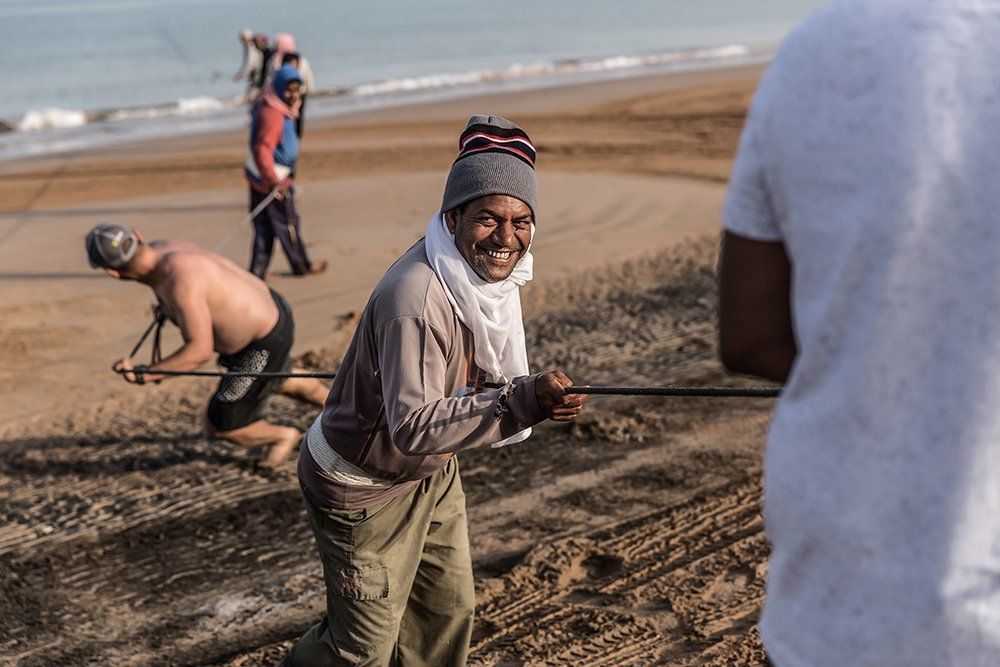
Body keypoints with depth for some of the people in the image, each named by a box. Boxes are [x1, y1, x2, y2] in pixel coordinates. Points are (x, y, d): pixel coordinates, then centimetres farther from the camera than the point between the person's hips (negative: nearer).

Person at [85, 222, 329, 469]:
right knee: (281, 383, 38)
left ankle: (284, 435, 31)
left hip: (264, 345, -9)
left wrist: (144, 374, -37)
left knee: (221, 427, 4)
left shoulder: (180, 283, -36)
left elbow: (201, 350, -36)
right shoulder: (158, 248, -8)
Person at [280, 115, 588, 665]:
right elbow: (415, 427, -40)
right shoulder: (415, 298, -35)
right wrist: (524, 401, -47)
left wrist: (531, 394, 1)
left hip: (431, 474, 9)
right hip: (363, 488, -8)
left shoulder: (489, 269, -5)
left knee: (450, 611, 19)